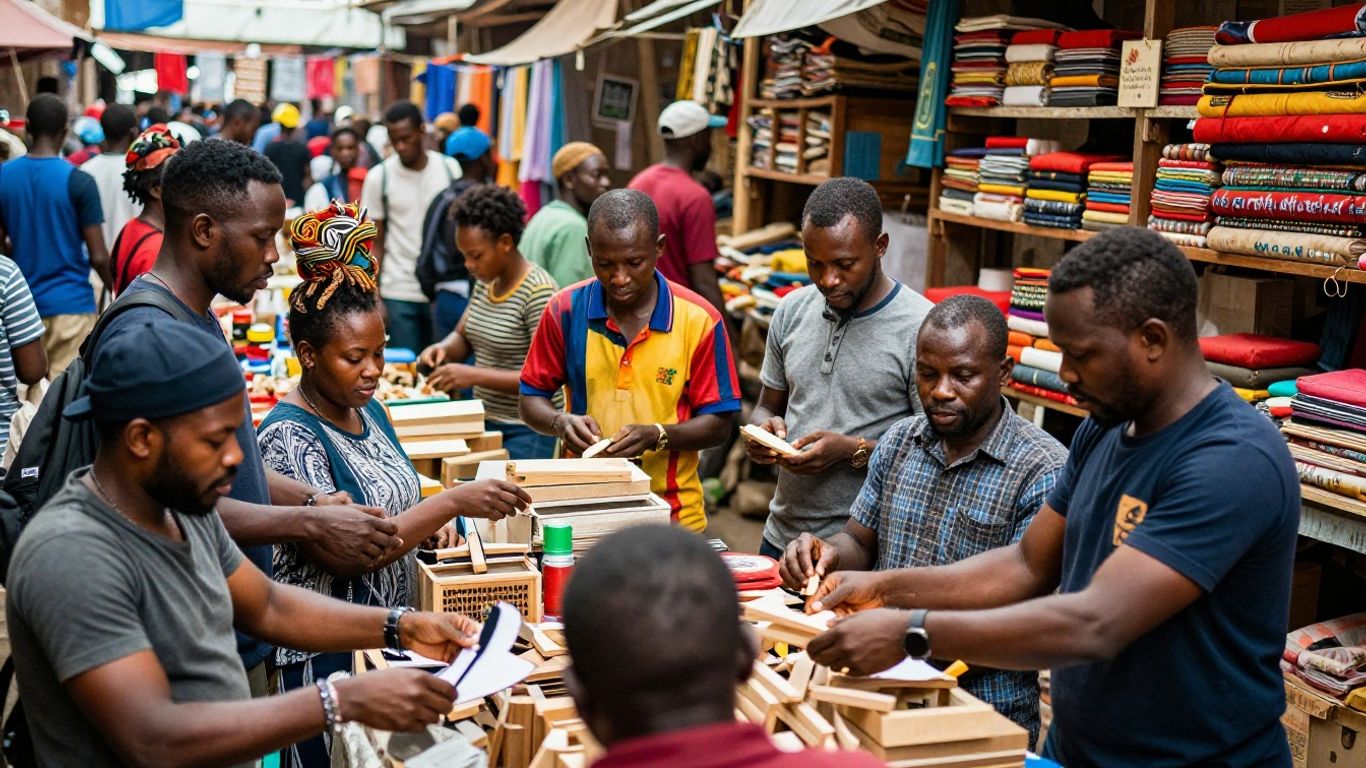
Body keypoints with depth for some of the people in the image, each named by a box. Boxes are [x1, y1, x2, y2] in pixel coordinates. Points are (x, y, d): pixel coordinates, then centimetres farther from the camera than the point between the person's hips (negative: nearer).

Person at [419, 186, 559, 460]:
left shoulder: (538, 292, -17)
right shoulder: (486, 282, 8)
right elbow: (463, 337, 19)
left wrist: (475, 375, -26)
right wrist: (443, 349, -5)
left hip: (527, 433, -7)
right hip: (485, 422, 7)